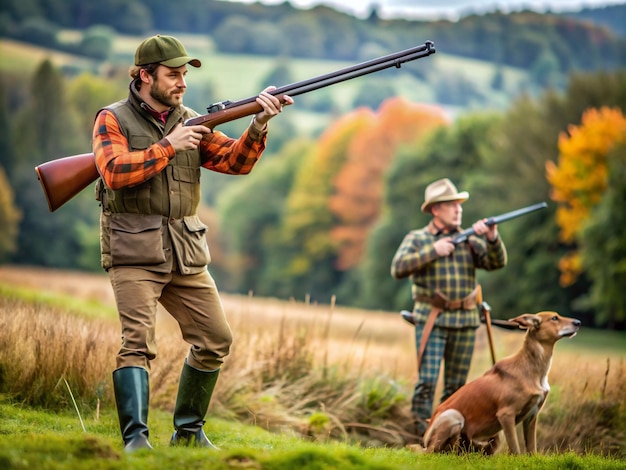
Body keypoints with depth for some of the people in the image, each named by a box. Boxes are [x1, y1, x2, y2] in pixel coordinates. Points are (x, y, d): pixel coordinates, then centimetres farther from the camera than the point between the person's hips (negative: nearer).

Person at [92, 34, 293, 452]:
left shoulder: (189, 122, 12)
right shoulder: (113, 120, -1)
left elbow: (236, 162, 3)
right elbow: (115, 172, -18)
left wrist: (259, 124, -13)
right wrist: (169, 146, -16)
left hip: (186, 253, 6)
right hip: (134, 253, -6)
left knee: (216, 340, 6)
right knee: (138, 342, -16)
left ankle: (189, 432, 19)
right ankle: (135, 440, -18)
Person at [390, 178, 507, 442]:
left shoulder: (469, 239, 10)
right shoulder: (416, 239, 3)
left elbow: (496, 262, -2)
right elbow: (398, 269, -11)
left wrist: (492, 238, -20)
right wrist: (432, 251, -16)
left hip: (465, 321, 3)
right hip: (431, 320, -3)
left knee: (456, 385, 7)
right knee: (427, 381, -9)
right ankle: (423, 438, -4)